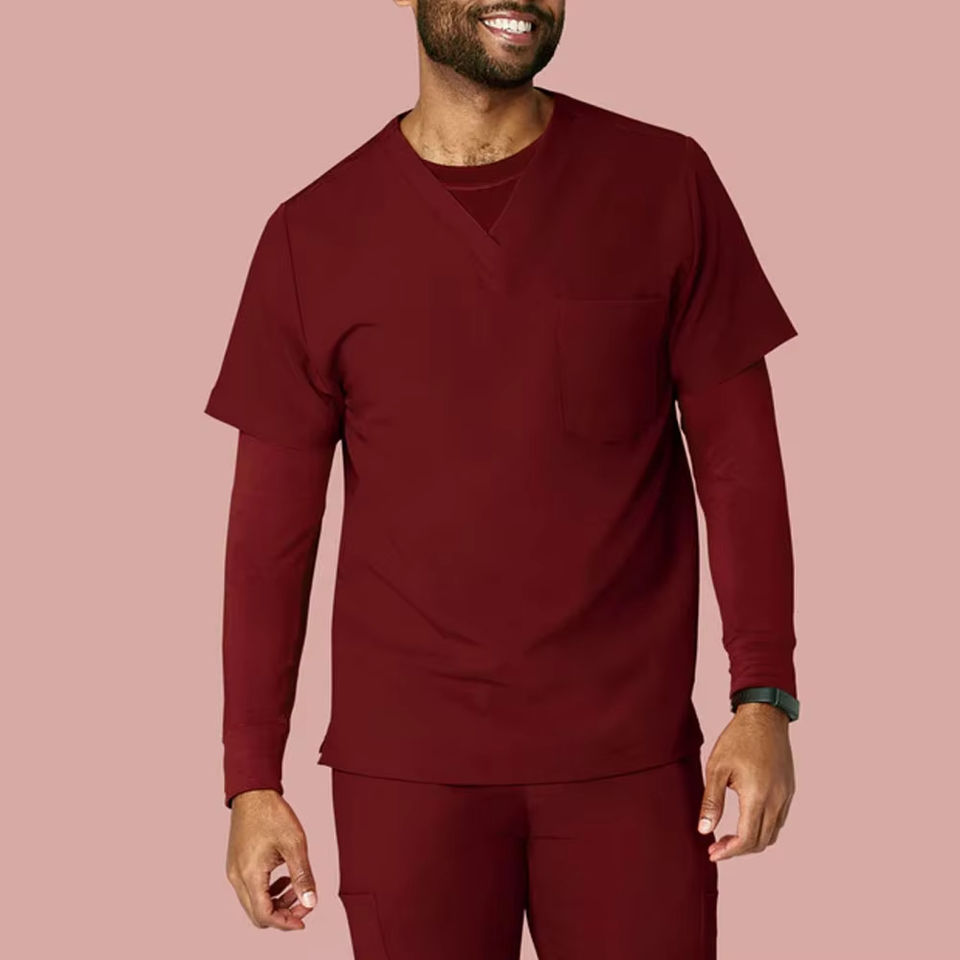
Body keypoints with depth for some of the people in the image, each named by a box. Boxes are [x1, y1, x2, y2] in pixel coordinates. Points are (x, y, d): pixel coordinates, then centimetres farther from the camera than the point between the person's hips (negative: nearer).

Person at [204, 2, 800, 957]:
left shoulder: (666, 183, -1)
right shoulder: (314, 234, 0)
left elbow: (738, 455, 1)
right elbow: (273, 522, 3)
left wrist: (764, 695, -7)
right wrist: (251, 778, 1)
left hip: (630, 753, 0)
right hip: (406, 765, 0)